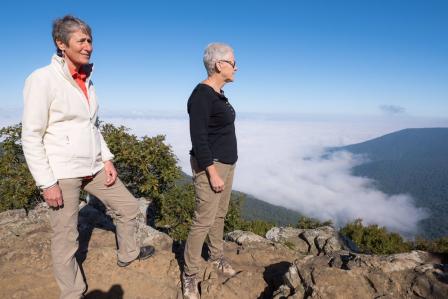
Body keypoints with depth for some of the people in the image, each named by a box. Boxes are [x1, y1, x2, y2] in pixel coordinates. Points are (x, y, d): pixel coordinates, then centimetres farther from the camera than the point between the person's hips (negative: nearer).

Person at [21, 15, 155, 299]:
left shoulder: (87, 80, 8)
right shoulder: (42, 80, -13)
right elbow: (31, 137, -14)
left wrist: (107, 159, 8)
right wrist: (47, 183, -15)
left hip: (93, 167, 7)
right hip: (62, 172, -7)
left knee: (129, 206, 16)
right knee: (66, 238, 5)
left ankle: (128, 253, 40)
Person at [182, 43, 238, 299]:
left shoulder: (218, 93, 11)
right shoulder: (201, 95, -18)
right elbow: (198, 139, -22)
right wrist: (212, 173, -23)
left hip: (226, 162, 9)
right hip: (211, 165, -9)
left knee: (220, 214, 18)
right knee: (204, 220, -3)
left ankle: (217, 257, 36)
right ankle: (190, 274, 14)